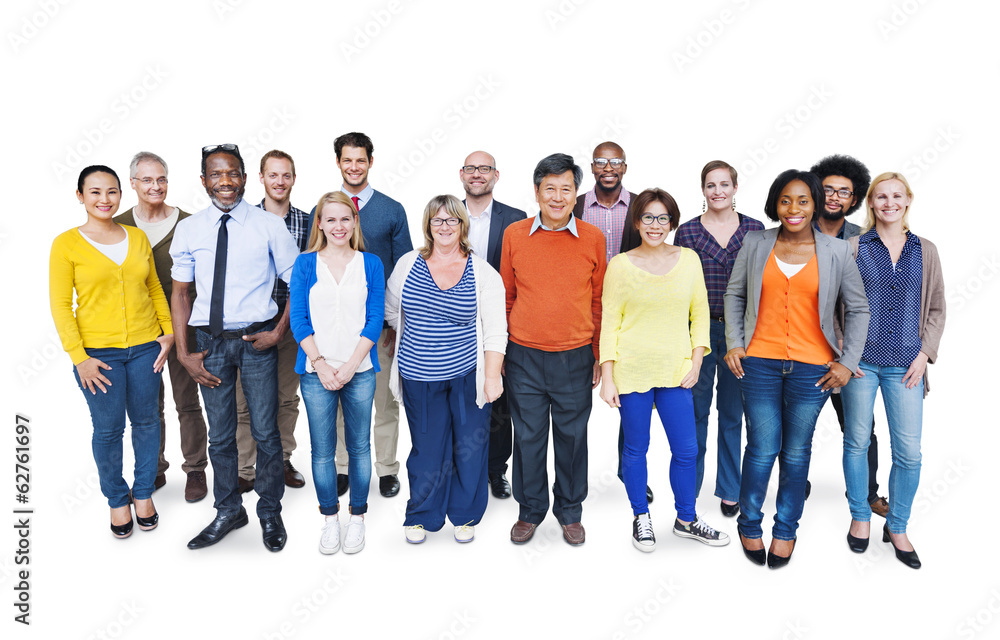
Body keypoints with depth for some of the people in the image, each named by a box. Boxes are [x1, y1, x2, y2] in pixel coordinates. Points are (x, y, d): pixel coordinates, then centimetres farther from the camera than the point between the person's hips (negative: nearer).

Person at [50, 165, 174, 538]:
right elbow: (60, 304, -5)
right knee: (108, 429, 6)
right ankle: (117, 499, 26)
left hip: (145, 346, 3)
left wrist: (168, 331, 4)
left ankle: (143, 492, 30)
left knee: (146, 421, 11)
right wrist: (79, 357, -10)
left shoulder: (138, 237, 6)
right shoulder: (67, 244, -4)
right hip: (98, 352, -3)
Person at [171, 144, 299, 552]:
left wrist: (278, 333, -9)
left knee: (266, 433, 7)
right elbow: (180, 292, 7)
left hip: (257, 338, -2)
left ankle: (270, 513, 27)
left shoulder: (269, 225, -4)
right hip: (210, 340, 2)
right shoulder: (188, 230, 3)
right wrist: (184, 353, 1)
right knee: (219, 436, 13)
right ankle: (228, 512, 33)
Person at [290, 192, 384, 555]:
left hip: (360, 370, 0)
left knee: (359, 446, 7)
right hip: (316, 371, 0)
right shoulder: (305, 263, 4)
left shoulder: (370, 264, 4)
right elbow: (298, 319, 1)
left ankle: (357, 518, 23)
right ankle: (330, 519, 23)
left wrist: (349, 366, -9)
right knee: (322, 450, 6)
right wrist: (321, 364, -9)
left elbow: (374, 320, 0)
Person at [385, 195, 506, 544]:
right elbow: (391, 312, 14)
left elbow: (495, 330, -4)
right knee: (427, 450, 7)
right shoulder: (408, 264, 2)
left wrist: (492, 376, -8)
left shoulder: (483, 273, -3)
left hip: (468, 376, -1)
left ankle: (465, 516, 29)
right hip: (419, 378, 1)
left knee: (469, 448, 8)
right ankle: (421, 516, 28)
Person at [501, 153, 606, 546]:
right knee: (528, 437, 10)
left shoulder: (593, 238, 0)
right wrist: (498, 350, 8)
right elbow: (506, 296, 9)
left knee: (572, 437, 11)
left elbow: (599, 301, 6)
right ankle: (530, 511, 30)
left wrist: (599, 357, 6)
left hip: (575, 357, 0)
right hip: (524, 356, 0)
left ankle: (570, 511, 31)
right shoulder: (514, 235, 1)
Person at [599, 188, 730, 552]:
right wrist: (608, 379, -6)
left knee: (686, 450, 6)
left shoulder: (689, 259, 5)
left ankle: (686, 520, 28)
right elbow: (609, 322, -3)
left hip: (676, 371, 2)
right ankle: (640, 518, 30)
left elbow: (699, 314, 10)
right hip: (632, 369, -2)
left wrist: (696, 363, 1)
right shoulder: (620, 265, -3)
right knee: (636, 449, 9)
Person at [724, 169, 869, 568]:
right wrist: (734, 343, 1)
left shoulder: (836, 252, 2)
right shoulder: (755, 244, 3)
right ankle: (749, 525, 23)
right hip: (760, 363, 0)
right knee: (762, 449, 0)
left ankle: (785, 531, 28)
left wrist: (848, 362, 1)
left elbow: (858, 308, 8)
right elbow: (734, 295, 11)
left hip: (812, 368, 1)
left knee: (796, 451, 10)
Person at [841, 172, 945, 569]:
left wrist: (924, 354, 0)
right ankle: (860, 517, 26)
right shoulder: (854, 247, 2)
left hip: (905, 364, 2)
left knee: (909, 451, 0)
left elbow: (936, 309, 11)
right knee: (857, 441, 7)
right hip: (860, 360, -1)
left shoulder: (925, 251, 9)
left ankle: (897, 528, 19)